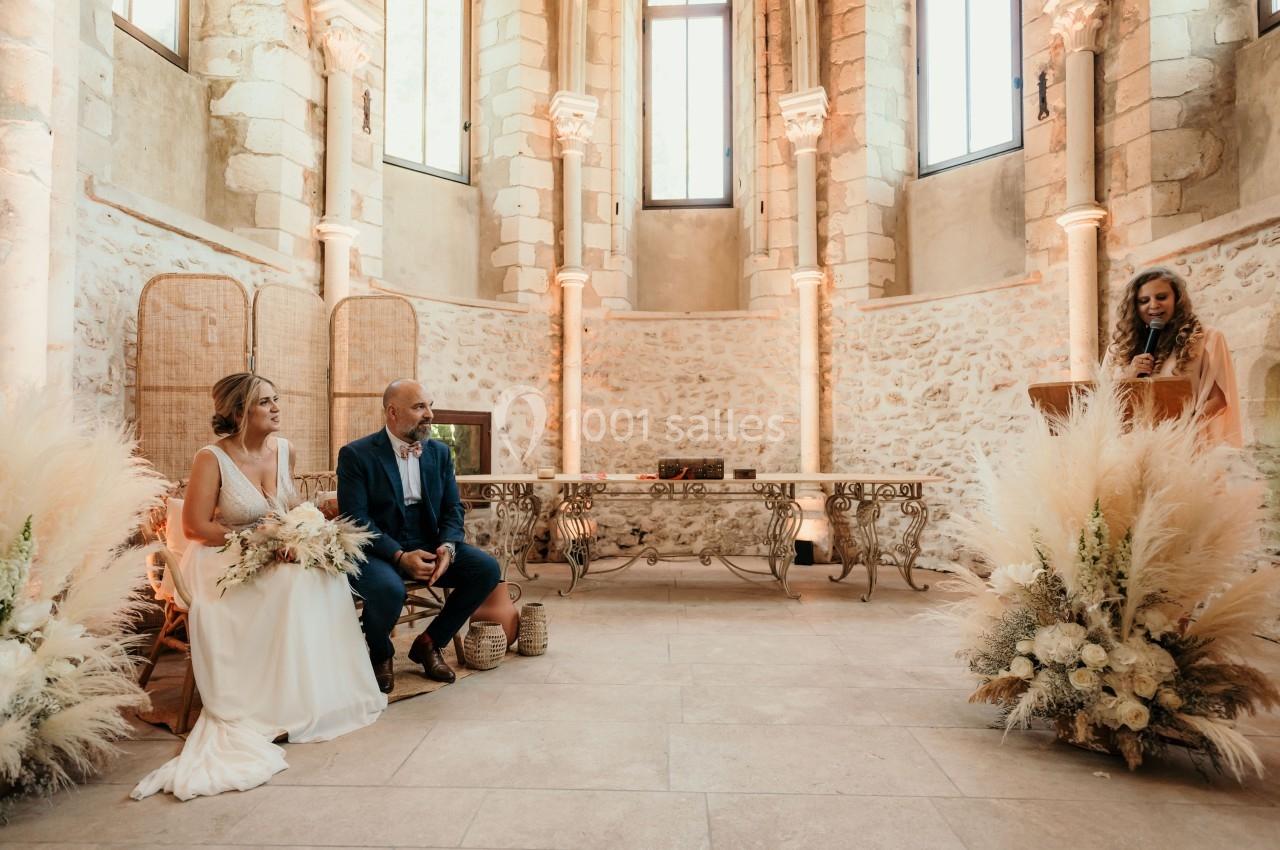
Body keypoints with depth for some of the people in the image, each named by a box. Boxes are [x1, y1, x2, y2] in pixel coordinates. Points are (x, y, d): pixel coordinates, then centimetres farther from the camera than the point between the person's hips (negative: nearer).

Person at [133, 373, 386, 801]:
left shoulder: (285, 451, 4)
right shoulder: (212, 459, -13)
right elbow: (195, 526, -15)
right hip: (223, 560, -5)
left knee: (324, 572, -21)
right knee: (291, 583, -30)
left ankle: (324, 693, -11)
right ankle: (285, 706, -17)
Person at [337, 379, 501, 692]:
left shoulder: (440, 452, 9)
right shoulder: (356, 455, -6)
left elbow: (453, 508, 7)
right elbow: (355, 518, -14)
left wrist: (447, 546, -15)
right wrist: (399, 557, -25)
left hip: (428, 546, 5)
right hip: (377, 550, -5)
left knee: (487, 568, -16)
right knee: (389, 589, -37)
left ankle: (428, 643, 4)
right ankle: (380, 654, 0)